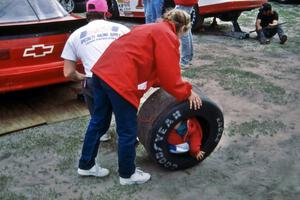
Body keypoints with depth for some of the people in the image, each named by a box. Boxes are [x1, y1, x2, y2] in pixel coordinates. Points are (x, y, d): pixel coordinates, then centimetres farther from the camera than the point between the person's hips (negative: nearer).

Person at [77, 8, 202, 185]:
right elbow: (169, 75, -5)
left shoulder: (153, 29, 26)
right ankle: (127, 175, 24)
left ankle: (86, 165, 34)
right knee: (128, 132, 7)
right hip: (120, 80, -10)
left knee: (99, 122, 21)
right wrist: (187, 92, 8)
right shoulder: (168, 37, -3)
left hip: (103, 71, 10)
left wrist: (159, 83, 29)